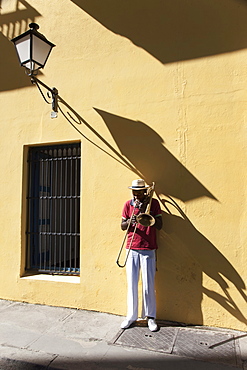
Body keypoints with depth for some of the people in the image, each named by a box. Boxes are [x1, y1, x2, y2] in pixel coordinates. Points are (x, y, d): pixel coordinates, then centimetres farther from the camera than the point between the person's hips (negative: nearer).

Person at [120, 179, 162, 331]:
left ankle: (150, 316, 22)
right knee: (131, 284, 8)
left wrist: (145, 210, -16)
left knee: (149, 285, 5)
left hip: (148, 250, -2)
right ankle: (131, 316, 22)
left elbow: (159, 226, -6)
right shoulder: (128, 204, 5)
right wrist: (129, 222, -17)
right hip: (132, 249, 2)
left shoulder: (153, 203, 0)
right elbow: (122, 226, 5)